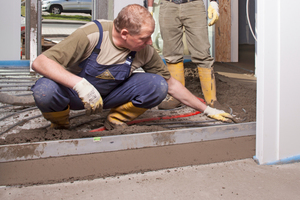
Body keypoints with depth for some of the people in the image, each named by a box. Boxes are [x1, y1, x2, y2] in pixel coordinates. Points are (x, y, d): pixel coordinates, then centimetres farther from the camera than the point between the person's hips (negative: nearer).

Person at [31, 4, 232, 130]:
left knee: (158, 85, -21)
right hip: (73, 91, -3)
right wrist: (79, 83, -50)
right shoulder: (92, 34, -31)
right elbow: (40, 62, -34)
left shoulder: (145, 51, -16)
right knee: (44, 90, -38)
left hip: (110, 95, 3)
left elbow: (171, 84, -2)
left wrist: (207, 109, -1)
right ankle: (60, 126, -3)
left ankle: (116, 120, 3)